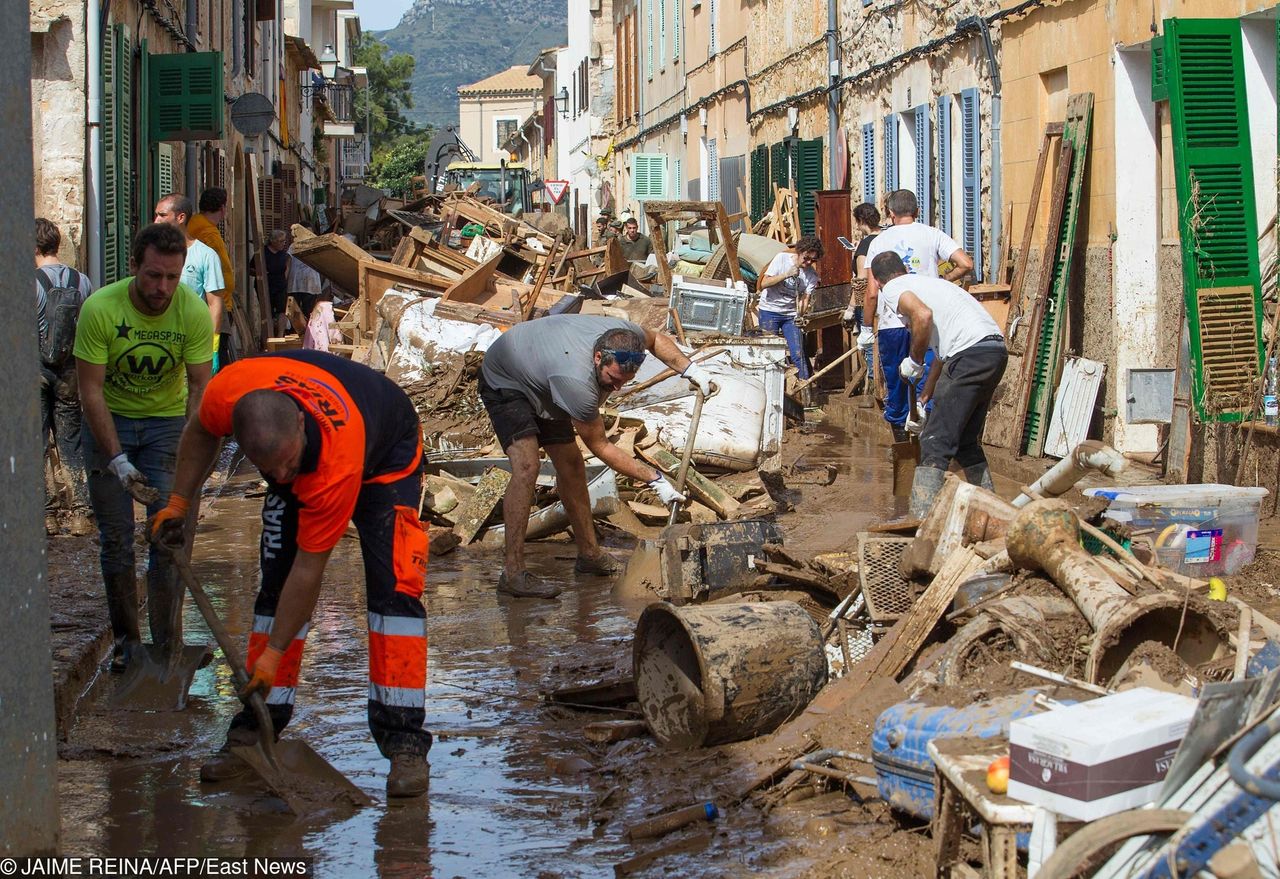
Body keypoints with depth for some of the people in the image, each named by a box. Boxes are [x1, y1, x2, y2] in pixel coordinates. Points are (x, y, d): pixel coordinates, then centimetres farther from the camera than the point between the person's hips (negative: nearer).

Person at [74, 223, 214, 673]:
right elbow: (91, 391, -20)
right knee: (116, 534, 2)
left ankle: (168, 643, 1)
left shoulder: (194, 312, -19)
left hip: (167, 420, 1)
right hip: (109, 420, 0)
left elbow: (199, 387, -15)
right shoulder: (100, 308, -24)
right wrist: (116, 457, -27)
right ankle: (125, 639, 15)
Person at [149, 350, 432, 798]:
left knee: (393, 587, -20)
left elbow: (309, 569, -33)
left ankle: (405, 744, -18)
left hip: (386, 456, -5)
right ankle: (253, 734, 6)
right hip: (306, 468, 5)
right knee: (276, 585, -1)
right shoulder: (227, 391, -35)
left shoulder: (338, 463, -45)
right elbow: (201, 431, -5)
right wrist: (178, 502, -6)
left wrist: (274, 652, -25)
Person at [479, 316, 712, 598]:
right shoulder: (577, 383, -42)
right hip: (504, 382, -8)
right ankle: (512, 572, -22)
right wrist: (655, 479, -27)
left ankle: (589, 553, 22)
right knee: (526, 467, -24)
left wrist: (690, 369, -9)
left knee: (571, 465, 9)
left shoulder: (625, 334, -24)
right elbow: (600, 447, -28)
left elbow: (655, 340, 5)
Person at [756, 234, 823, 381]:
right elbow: (764, 283, -13)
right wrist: (786, 274, -22)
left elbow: (805, 299, -7)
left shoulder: (812, 275, -2)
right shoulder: (782, 258, -9)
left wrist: (800, 315, -27)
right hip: (769, 311, -2)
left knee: (798, 353, -7)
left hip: (791, 315, 2)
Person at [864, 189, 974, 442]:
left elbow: (872, 292, 2)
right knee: (926, 383, -1)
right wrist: (943, 280, 11)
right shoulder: (932, 235, 4)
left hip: (890, 324, 1)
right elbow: (966, 264, -7)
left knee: (894, 386, 12)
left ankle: (900, 442, 21)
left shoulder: (879, 241, 7)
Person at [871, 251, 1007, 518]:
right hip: (996, 349, 8)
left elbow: (923, 316, -16)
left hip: (971, 354, -8)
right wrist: (925, 398, 44)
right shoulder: (928, 283, 32)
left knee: (936, 441, -6)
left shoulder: (892, 289, 6)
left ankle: (921, 520, -13)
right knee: (966, 440, 21)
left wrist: (914, 360, -1)